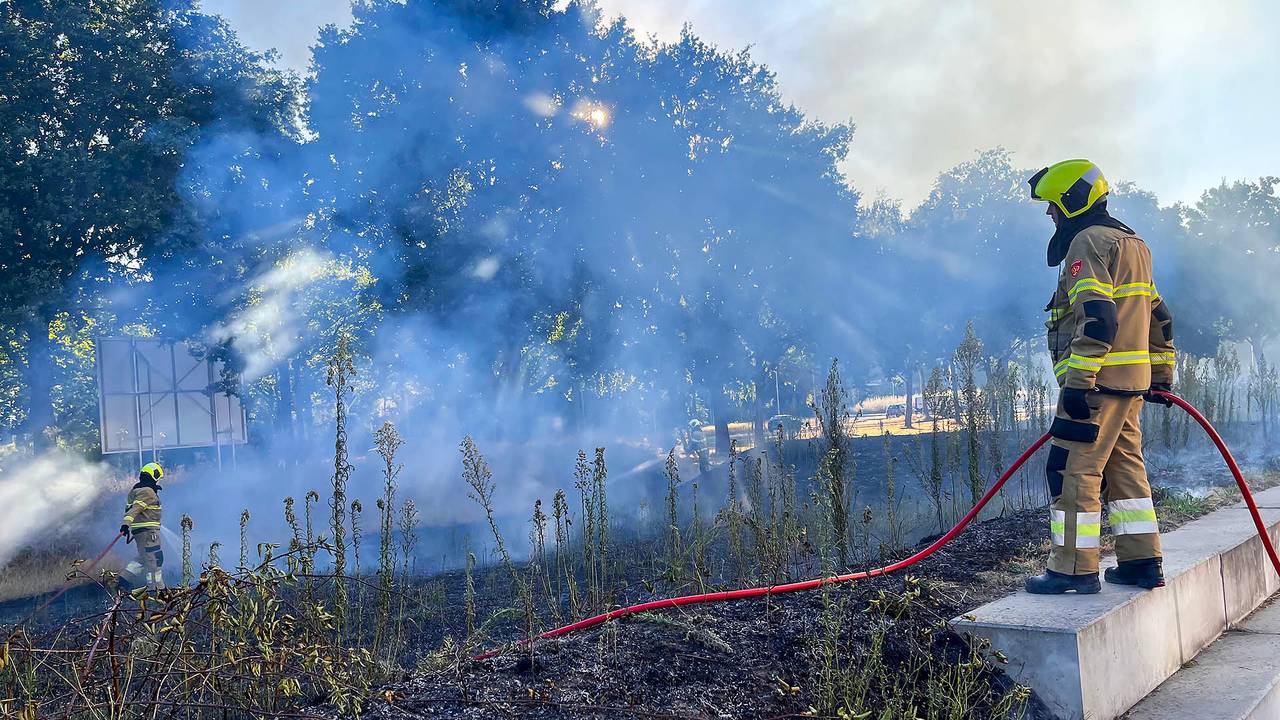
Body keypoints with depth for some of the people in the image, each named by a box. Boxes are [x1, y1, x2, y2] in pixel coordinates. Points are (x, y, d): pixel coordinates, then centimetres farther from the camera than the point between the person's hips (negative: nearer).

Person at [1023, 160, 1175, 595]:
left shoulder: (1089, 241, -10)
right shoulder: (1133, 244, 22)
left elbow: (1097, 318, -21)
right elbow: (1158, 316, 25)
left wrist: (1078, 381, -24)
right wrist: (1161, 375, 29)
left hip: (1098, 379, -10)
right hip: (1131, 380, 10)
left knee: (1073, 470, -6)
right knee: (1125, 467, 14)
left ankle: (1074, 569, -3)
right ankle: (1142, 563, 18)